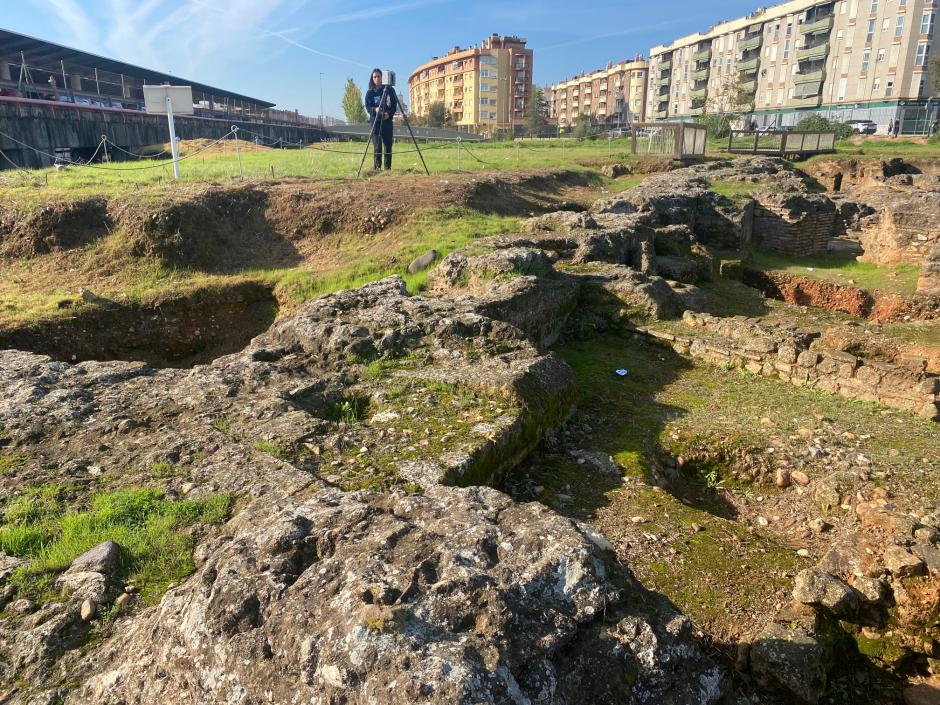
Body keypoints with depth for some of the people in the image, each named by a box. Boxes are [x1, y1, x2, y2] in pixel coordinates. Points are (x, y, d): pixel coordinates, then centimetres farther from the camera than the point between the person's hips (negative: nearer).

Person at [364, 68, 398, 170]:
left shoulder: (389, 90, 8)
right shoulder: (370, 92, 7)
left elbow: (394, 105, 4)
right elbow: (367, 107, 0)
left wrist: (389, 113, -16)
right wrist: (375, 109, -22)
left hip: (387, 121, 1)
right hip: (375, 121, -1)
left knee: (388, 145, -1)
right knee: (377, 146, -8)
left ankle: (388, 168, 6)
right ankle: (377, 167, -5)